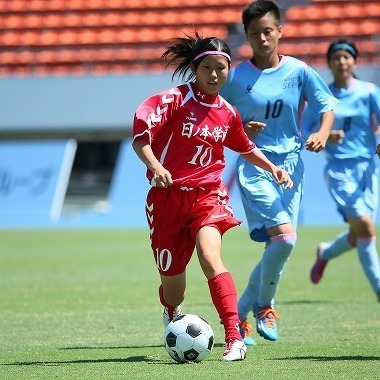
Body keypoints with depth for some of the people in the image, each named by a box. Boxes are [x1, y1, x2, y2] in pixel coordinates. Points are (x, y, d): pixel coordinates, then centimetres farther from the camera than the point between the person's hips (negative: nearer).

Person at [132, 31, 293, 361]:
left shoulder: (227, 113, 6)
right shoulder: (174, 100, -8)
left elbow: (245, 147, 27)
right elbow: (140, 134, -18)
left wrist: (271, 167, 18)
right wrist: (154, 166, -33)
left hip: (207, 194, 2)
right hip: (168, 197, -1)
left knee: (209, 256, -27)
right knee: (171, 277, 4)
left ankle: (234, 338, -32)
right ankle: (171, 316, 44)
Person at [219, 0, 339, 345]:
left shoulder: (299, 71, 2)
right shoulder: (236, 77, 0)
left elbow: (327, 106, 9)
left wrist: (322, 134, -12)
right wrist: (241, 131, -11)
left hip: (290, 165, 3)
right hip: (254, 165, -3)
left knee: (277, 246, 3)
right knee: (284, 236, -21)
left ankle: (241, 313, 20)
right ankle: (263, 306, 1)